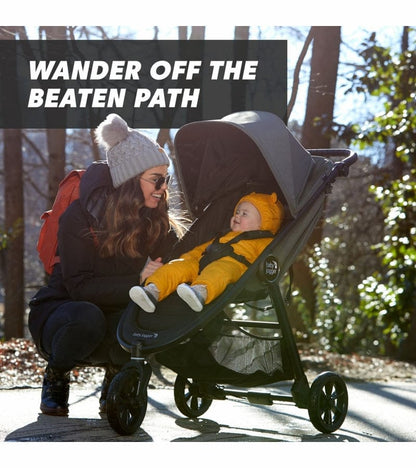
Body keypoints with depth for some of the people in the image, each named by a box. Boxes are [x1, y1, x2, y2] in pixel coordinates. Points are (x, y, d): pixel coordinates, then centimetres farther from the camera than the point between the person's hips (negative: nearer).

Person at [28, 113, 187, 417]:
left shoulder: (158, 221, -4)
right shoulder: (80, 217, -18)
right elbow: (79, 286, -24)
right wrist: (138, 283, -33)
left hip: (116, 315, 3)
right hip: (59, 311, -3)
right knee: (87, 317, -38)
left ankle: (116, 372, 1)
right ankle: (56, 376, -6)